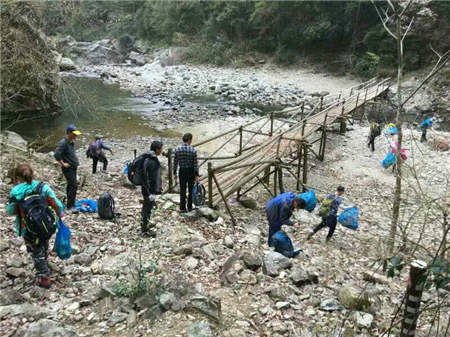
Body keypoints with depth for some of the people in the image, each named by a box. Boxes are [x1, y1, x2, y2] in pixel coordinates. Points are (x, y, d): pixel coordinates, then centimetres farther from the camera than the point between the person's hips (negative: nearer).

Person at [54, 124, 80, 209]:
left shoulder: (71, 142, 10)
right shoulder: (63, 143, -19)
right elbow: (56, 154, -27)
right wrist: (63, 163, -20)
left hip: (73, 167, 9)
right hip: (68, 168, -9)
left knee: (71, 185, 16)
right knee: (73, 186, -12)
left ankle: (71, 204, 26)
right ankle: (70, 206, -8)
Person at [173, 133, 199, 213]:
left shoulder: (177, 149, -7)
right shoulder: (193, 150, -14)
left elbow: (175, 162, -2)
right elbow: (195, 164, -12)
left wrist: (174, 173, 8)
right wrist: (197, 175, -7)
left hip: (182, 171, 2)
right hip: (191, 171, -2)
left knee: (182, 190, 10)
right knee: (191, 190, 13)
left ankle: (182, 208, 14)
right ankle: (189, 207, 22)